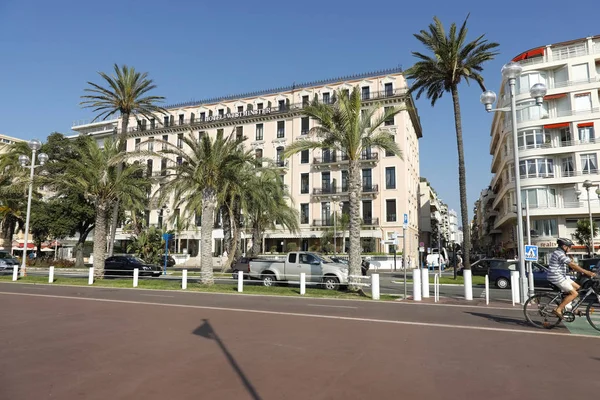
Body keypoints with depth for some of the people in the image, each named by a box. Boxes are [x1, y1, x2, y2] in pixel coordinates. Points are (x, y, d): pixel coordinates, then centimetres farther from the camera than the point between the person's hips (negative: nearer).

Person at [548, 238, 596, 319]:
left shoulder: (561, 253, 17)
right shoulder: (559, 254, -18)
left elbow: (572, 265, 17)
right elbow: (572, 265, -22)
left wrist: (585, 271, 11)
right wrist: (587, 272, -19)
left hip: (561, 276, 11)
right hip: (556, 278, -11)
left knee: (577, 287, 14)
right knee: (574, 293, -11)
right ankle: (558, 309, -9)